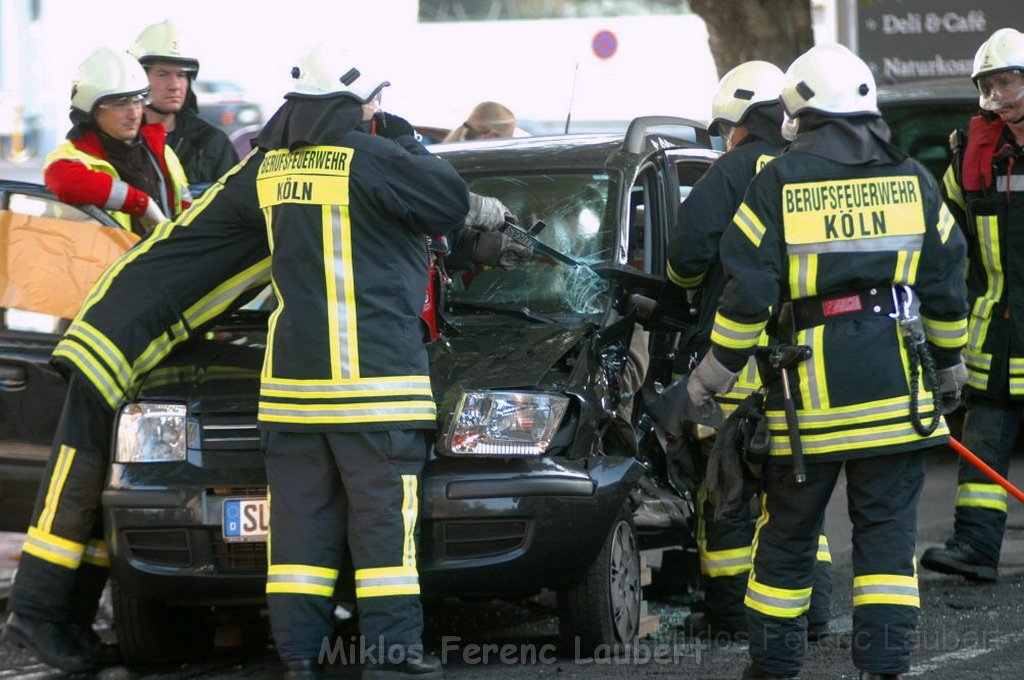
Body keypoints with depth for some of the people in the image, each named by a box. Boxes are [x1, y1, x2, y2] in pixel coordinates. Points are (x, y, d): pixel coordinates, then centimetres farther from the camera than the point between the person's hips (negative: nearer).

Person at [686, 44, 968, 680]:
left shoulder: (776, 185, -3)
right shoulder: (913, 180, 5)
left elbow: (746, 292, -5)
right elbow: (947, 283, 10)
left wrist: (714, 373, 5)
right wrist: (950, 364, 23)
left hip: (810, 385, -1)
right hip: (895, 386, 1)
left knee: (790, 529, 11)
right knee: (888, 525, 5)